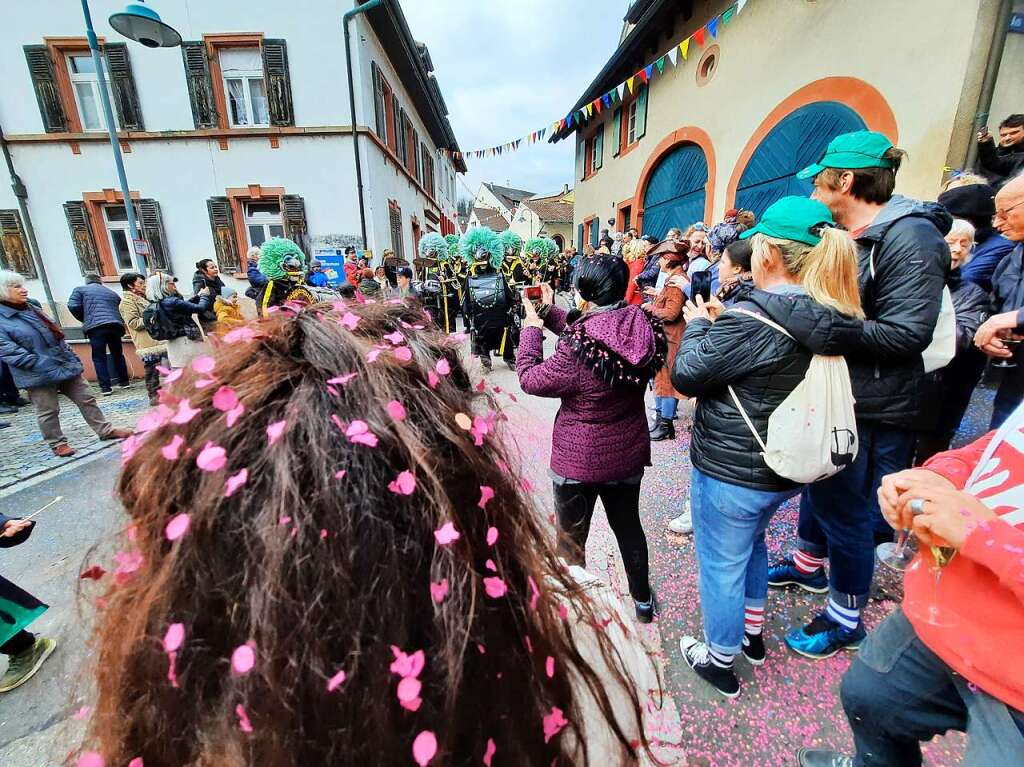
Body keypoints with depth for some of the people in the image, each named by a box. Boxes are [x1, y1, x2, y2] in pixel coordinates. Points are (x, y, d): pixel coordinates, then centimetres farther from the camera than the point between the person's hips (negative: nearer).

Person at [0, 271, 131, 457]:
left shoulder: (32, 308, 12)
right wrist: (43, 365, -20)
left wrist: (72, 357, 11)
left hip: (66, 365, 6)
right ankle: (57, 443, 18)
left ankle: (105, 430, 17)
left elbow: (56, 334, 18)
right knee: (48, 411, 5)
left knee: (86, 399, 9)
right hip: (39, 375, -6)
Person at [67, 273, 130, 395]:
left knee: (99, 358, 1)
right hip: (115, 325, 3)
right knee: (118, 354, 15)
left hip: (95, 327, -3)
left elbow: (73, 306, 1)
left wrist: (84, 319, 15)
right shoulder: (112, 293, 24)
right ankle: (124, 381, 18)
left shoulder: (80, 289, 12)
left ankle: (105, 387, -2)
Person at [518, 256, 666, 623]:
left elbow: (530, 379, -14)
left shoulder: (576, 348, -28)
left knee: (571, 537, 18)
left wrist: (532, 327, -5)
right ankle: (642, 599, 49)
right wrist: (551, 312, 6)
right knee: (628, 525, 27)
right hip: (628, 454, 6)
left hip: (578, 460, -6)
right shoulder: (642, 329, -10)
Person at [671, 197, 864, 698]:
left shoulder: (751, 318, -25)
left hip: (731, 471, -8)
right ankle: (752, 631, 52)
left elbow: (686, 377, -18)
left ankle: (720, 660, 37)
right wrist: (721, 325, 6)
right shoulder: (831, 318, 0)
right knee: (751, 541, 32)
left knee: (722, 564, 13)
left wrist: (699, 325, -4)